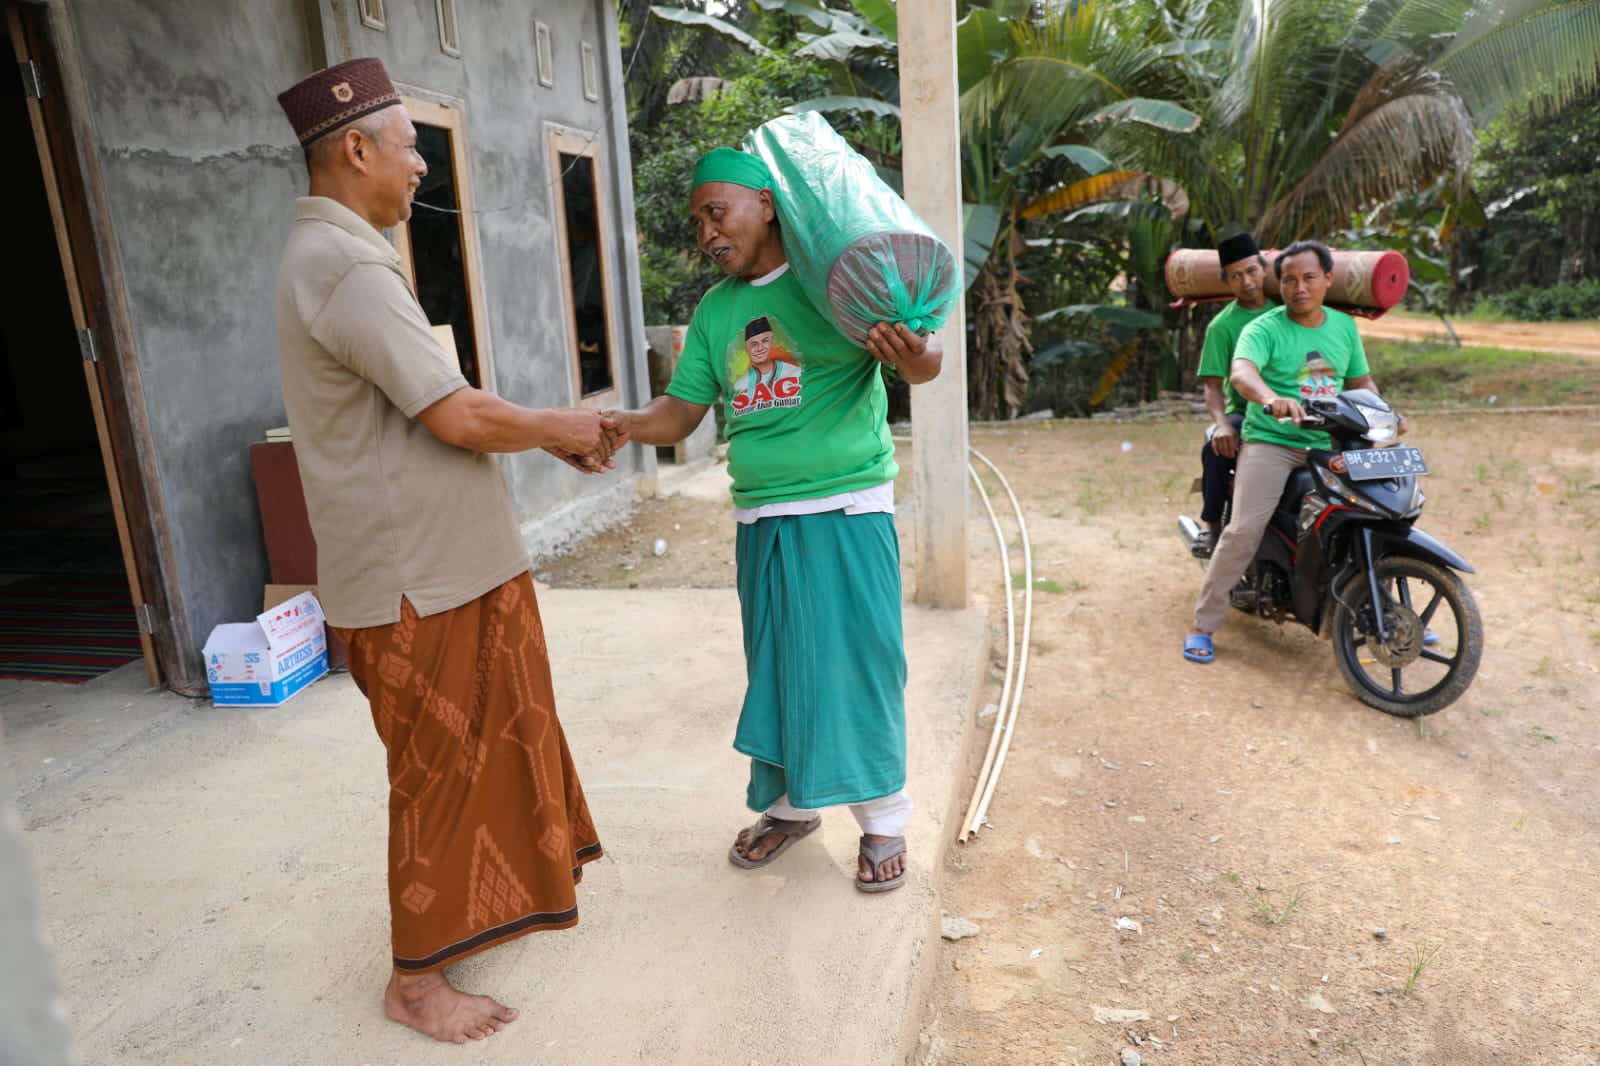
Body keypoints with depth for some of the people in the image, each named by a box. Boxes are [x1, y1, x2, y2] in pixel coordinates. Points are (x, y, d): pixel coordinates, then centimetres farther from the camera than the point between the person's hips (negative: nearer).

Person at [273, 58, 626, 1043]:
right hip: (416, 578, -10)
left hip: (451, 560, 10)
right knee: (442, 771, 3)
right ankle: (418, 978, 20)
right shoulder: (349, 268, -20)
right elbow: (459, 417, -24)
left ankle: (513, 881, 42)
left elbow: (436, 407, 17)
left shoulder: (340, 257, 15)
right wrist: (558, 428, -6)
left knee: (490, 738, 22)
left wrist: (555, 436, 10)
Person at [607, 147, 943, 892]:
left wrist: (915, 359, -36)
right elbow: (678, 414, 11)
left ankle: (883, 820, 21)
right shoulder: (715, 312, 11)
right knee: (776, 665, 13)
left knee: (857, 661, 1)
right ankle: (790, 804, 34)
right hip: (761, 521, 5)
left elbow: (926, 357, -12)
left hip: (847, 512, -5)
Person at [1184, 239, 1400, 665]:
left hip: (1329, 444, 5)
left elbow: (1361, 381, 22)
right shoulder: (1264, 329, -6)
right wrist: (1271, 397, -47)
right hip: (1271, 442, -5)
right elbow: (1241, 372, -26)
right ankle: (1203, 625, -9)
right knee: (1244, 529, -18)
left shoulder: (1344, 326, 13)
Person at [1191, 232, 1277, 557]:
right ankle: (1212, 525, -15)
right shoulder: (1223, 325, 0)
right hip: (1243, 411, -2)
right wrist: (1222, 423, -26)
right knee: (1216, 446, -33)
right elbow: (1212, 384, -6)